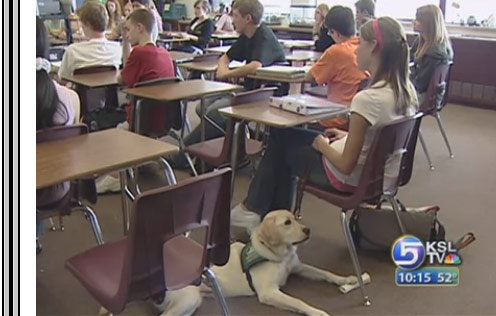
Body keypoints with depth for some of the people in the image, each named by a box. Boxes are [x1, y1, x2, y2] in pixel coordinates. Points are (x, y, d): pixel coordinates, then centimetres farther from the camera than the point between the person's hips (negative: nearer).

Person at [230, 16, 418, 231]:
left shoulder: (367, 99, -30)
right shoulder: (407, 90, -4)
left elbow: (346, 165, -26)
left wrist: (323, 146, -8)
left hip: (351, 179, -8)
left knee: (280, 142, 14)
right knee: (284, 136, 20)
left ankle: (253, 210, 33)